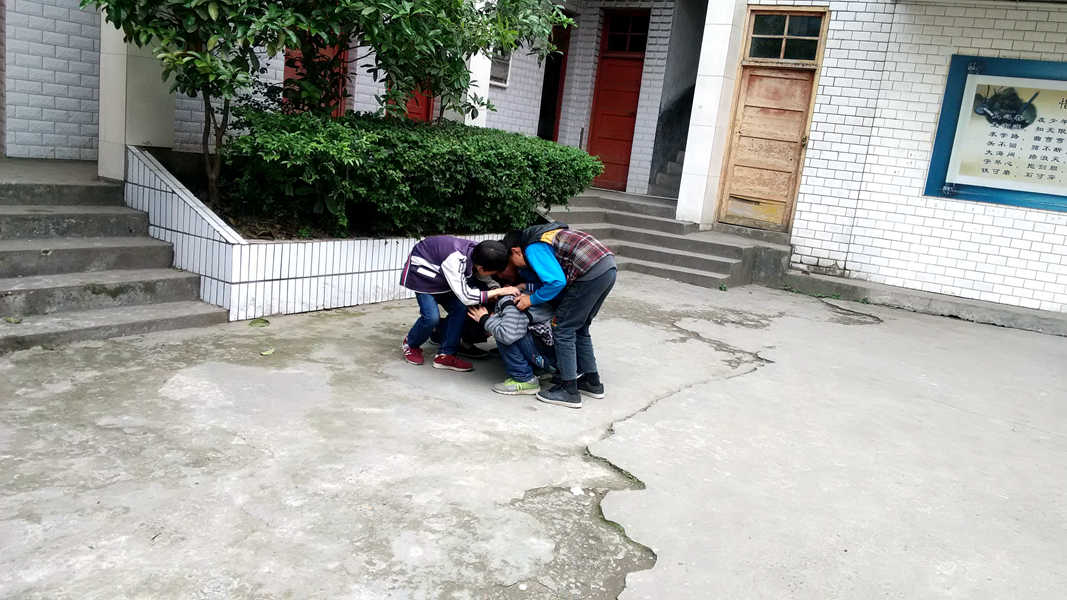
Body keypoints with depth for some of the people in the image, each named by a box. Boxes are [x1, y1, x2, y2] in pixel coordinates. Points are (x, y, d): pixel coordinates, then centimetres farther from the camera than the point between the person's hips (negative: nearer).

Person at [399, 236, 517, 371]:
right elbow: (465, 296, -41)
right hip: (421, 273, -7)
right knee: (431, 316, -20)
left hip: (441, 277, 7)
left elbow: (486, 279, 0)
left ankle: (445, 355, -1)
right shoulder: (455, 259, -42)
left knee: (460, 309, -11)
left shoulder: (480, 253, -20)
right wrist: (499, 291, -38)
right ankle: (410, 345, 10)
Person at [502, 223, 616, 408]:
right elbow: (552, 276, 27)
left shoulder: (533, 248, -5)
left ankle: (568, 391, 3)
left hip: (591, 273, -10)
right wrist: (525, 287, 23)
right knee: (580, 328, 21)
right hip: (609, 268, 10)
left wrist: (531, 299, -1)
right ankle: (592, 382, 28)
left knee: (563, 330, -1)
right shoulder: (543, 236, 26)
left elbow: (556, 282, -14)